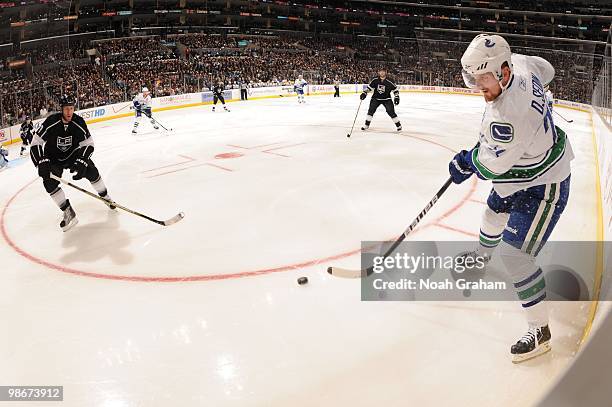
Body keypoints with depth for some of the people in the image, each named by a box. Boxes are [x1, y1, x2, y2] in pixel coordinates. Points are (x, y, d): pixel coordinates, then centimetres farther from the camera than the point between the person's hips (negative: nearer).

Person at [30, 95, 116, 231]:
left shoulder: (78, 122, -19)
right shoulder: (51, 122, -26)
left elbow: (88, 144, -14)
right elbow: (35, 143, -22)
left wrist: (82, 162, -28)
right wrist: (42, 163, -34)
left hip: (73, 154, 1)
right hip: (53, 158, -1)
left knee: (91, 171, -16)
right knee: (49, 182, -20)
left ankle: (105, 197, 9)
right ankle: (68, 213, -12)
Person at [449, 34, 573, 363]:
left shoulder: (509, 114, -39)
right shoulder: (518, 63, -12)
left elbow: (492, 166, -26)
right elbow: (546, 70, 12)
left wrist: (468, 160, -5)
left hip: (542, 185, -10)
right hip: (521, 172, 10)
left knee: (514, 254, -11)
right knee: (494, 215, 32)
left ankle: (539, 332, 2)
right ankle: (482, 254, 64)